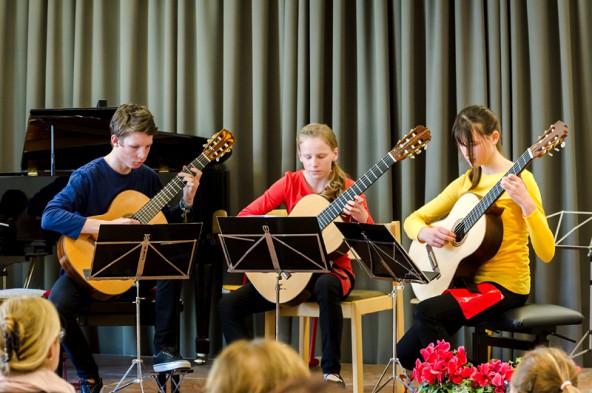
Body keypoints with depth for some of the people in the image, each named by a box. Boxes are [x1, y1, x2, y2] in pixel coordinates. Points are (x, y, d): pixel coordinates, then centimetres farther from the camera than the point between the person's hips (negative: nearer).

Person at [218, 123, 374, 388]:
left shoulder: (348, 189, -6)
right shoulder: (291, 182, -1)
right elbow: (246, 215, -3)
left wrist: (361, 217, -35)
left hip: (331, 268, -3)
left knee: (326, 287, -41)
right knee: (228, 306, -14)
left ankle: (332, 372, -27)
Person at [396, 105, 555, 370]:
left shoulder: (519, 178, -10)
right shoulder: (466, 183, 9)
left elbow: (546, 253, -18)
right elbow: (413, 219, 11)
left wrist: (525, 202, -32)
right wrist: (426, 233, -12)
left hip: (505, 285, -7)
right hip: (471, 280, 7)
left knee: (425, 312, -28)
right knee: (407, 353, -4)